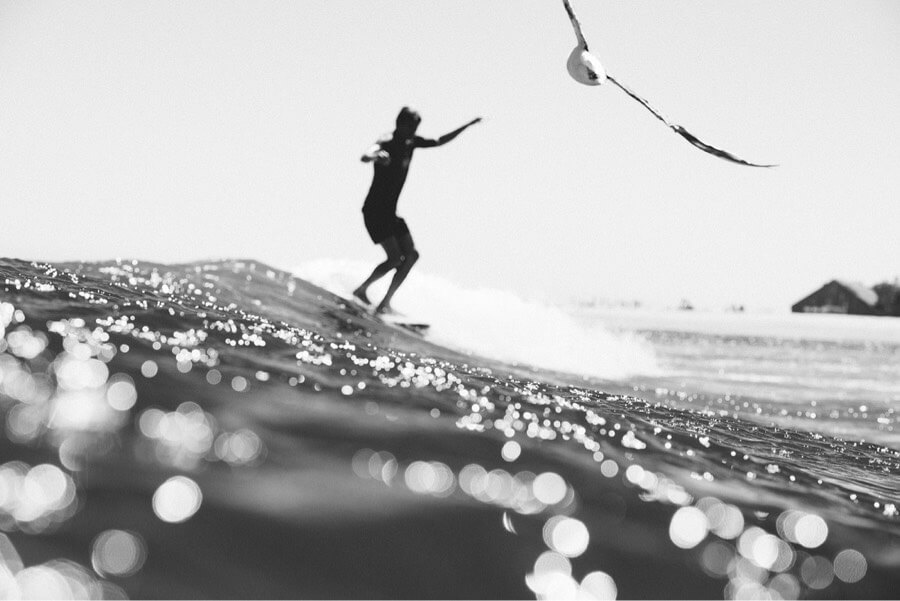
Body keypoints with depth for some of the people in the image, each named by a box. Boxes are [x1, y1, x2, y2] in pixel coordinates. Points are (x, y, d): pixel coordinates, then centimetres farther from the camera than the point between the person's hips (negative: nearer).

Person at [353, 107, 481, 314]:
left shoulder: (410, 142, 8)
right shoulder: (386, 143, -17)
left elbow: (439, 142, 21)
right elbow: (365, 157, -37)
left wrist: (467, 126, 18)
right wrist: (376, 156, -61)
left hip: (390, 211, 9)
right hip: (375, 210, -9)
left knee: (411, 255, 1)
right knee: (395, 257, -17)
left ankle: (385, 303, 2)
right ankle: (361, 290, 0)